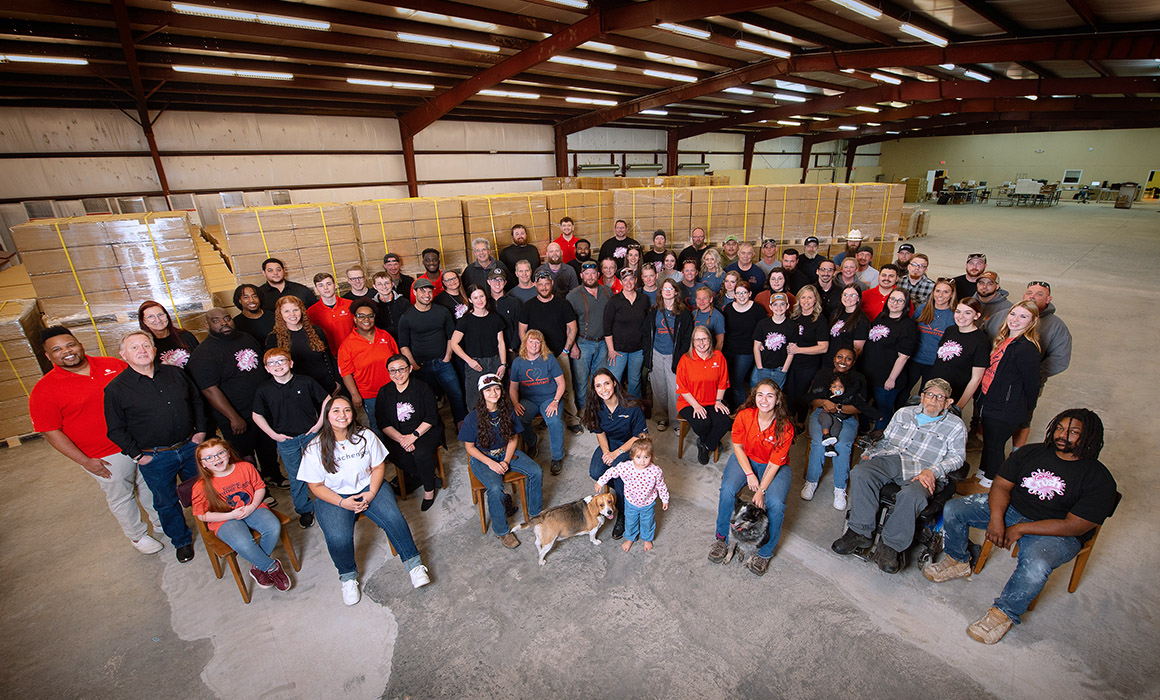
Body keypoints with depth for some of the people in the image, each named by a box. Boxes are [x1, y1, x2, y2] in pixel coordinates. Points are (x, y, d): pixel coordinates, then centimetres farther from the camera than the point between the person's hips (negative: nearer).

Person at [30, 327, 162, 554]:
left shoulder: (113, 365, -3)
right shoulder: (44, 390, -10)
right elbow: (50, 432, -9)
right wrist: (85, 461, -13)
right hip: (107, 458, -3)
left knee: (150, 486, 20)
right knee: (121, 497, 14)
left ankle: (161, 523, 41)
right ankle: (138, 535, 36)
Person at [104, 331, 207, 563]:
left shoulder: (175, 373, 0)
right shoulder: (116, 389, -10)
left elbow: (196, 401, 10)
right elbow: (116, 430, -6)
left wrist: (201, 430, 3)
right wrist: (137, 455, -10)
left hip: (190, 446, 3)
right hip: (155, 458, -2)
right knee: (166, 503, 15)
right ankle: (182, 540, 36)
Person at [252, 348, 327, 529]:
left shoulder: (306, 382, -10)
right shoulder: (263, 391, -6)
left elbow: (326, 400, -1)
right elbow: (257, 415, 6)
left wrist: (319, 423, -6)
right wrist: (273, 435, -2)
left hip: (310, 434, -1)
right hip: (285, 440, 1)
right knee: (296, 478, 11)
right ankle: (304, 510, 29)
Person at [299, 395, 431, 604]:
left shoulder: (365, 436, -6)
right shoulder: (315, 449, -10)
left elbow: (379, 466, 2)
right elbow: (316, 486, -4)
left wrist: (371, 494, -13)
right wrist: (342, 502, -18)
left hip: (367, 487, 1)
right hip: (333, 496, -1)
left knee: (393, 518, -23)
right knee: (338, 538, -26)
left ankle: (413, 563, -7)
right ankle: (348, 576, 4)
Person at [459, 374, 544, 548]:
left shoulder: (508, 412, -7)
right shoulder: (473, 418, -17)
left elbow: (514, 438, 2)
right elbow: (469, 447, -9)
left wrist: (506, 461, -11)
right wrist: (490, 463, -19)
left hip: (506, 452, 4)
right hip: (482, 457, -4)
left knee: (536, 472, -15)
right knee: (496, 488, -31)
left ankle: (535, 514, 8)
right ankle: (501, 530, -6)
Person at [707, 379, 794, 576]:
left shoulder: (785, 428, -23)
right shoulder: (744, 415, -19)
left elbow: (774, 464, -19)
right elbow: (737, 445, -6)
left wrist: (761, 491, -23)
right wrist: (749, 474, -15)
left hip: (775, 467, -1)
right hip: (745, 459, 1)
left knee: (775, 504, -26)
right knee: (727, 490, -25)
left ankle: (765, 552, 0)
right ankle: (722, 538, -1)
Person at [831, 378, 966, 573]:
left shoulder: (956, 426, 17)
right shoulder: (904, 413, 26)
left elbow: (956, 456, 6)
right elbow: (885, 439, 28)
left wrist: (932, 471, -13)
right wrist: (868, 454, 9)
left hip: (921, 469, -2)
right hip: (889, 458, 3)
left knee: (912, 495, -38)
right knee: (860, 473, -30)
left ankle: (892, 546, -23)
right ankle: (859, 531, -23)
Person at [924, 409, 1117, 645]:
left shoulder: (1099, 480, -11)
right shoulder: (1031, 453, 1)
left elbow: (1074, 526, -17)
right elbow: (1001, 485, -1)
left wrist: (1020, 529, -20)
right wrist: (996, 518, -19)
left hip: (1056, 534, -5)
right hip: (1011, 509, 5)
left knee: (1036, 564, -37)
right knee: (953, 508, -12)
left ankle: (1004, 612, -11)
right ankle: (957, 561, 13)